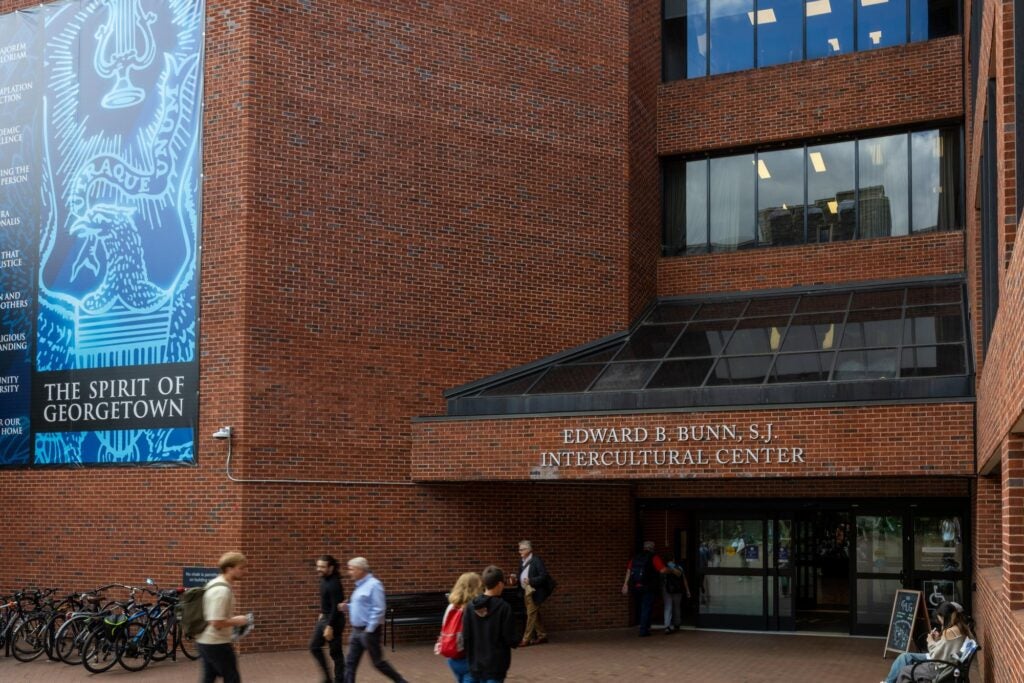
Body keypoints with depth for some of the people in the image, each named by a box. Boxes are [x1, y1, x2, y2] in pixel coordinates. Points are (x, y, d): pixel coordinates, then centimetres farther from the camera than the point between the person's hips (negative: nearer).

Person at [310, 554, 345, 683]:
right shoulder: (324, 579, 3)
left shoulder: (334, 584, -24)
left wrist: (330, 627, -26)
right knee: (314, 646, 12)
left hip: (334, 619, -10)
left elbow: (336, 607, -25)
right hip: (324, 617, 10)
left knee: (335, 652, -1)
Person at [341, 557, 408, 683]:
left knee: (378, 662, 1)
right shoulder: (360, 585, 13)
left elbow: (378, 610, -21)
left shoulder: (373, 585, -17)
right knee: (350, 663, 5)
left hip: (369, 631, -9)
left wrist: (369, 630, -22)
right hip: (357, 630, 9)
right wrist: (347, 607, 5)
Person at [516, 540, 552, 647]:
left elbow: (544, 576, -16)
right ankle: (542, 636, 23)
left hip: (533, 592, -8)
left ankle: (526, 639, -3)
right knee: (535, 615, 14)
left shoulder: (536, 561, -13)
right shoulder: (522, 561, 12)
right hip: (526, 591, 8)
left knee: (531, 614, -5)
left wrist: (530, 581, -25)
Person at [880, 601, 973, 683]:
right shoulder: (962, 628, 4)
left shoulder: (950, 632, -26)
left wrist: (931, 642, -3)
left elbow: (935, 656, -19)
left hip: (941, 669, -10)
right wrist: (938, 639, 4)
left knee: (904, 670, 3)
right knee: (905, 657, 13)